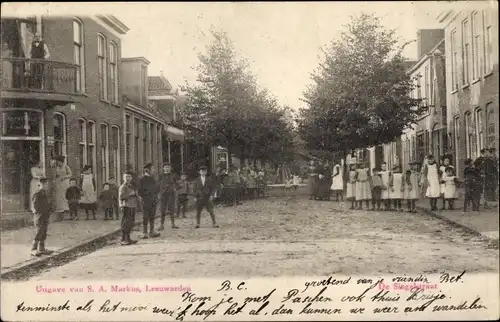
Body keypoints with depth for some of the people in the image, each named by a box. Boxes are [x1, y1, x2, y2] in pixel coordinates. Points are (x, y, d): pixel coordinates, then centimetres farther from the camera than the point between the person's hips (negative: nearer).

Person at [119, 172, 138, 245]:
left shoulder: (132, 186, 18)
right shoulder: (122, 187, -9)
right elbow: (121, 197, -22)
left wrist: (135, 194, 12)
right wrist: (130, 194, -20)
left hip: (132, 206, 9)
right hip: (126, 207, -9)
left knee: (131, 223, 12)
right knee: (125, 223, -6)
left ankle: (128, 238, 21)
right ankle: (123, 240, -2)